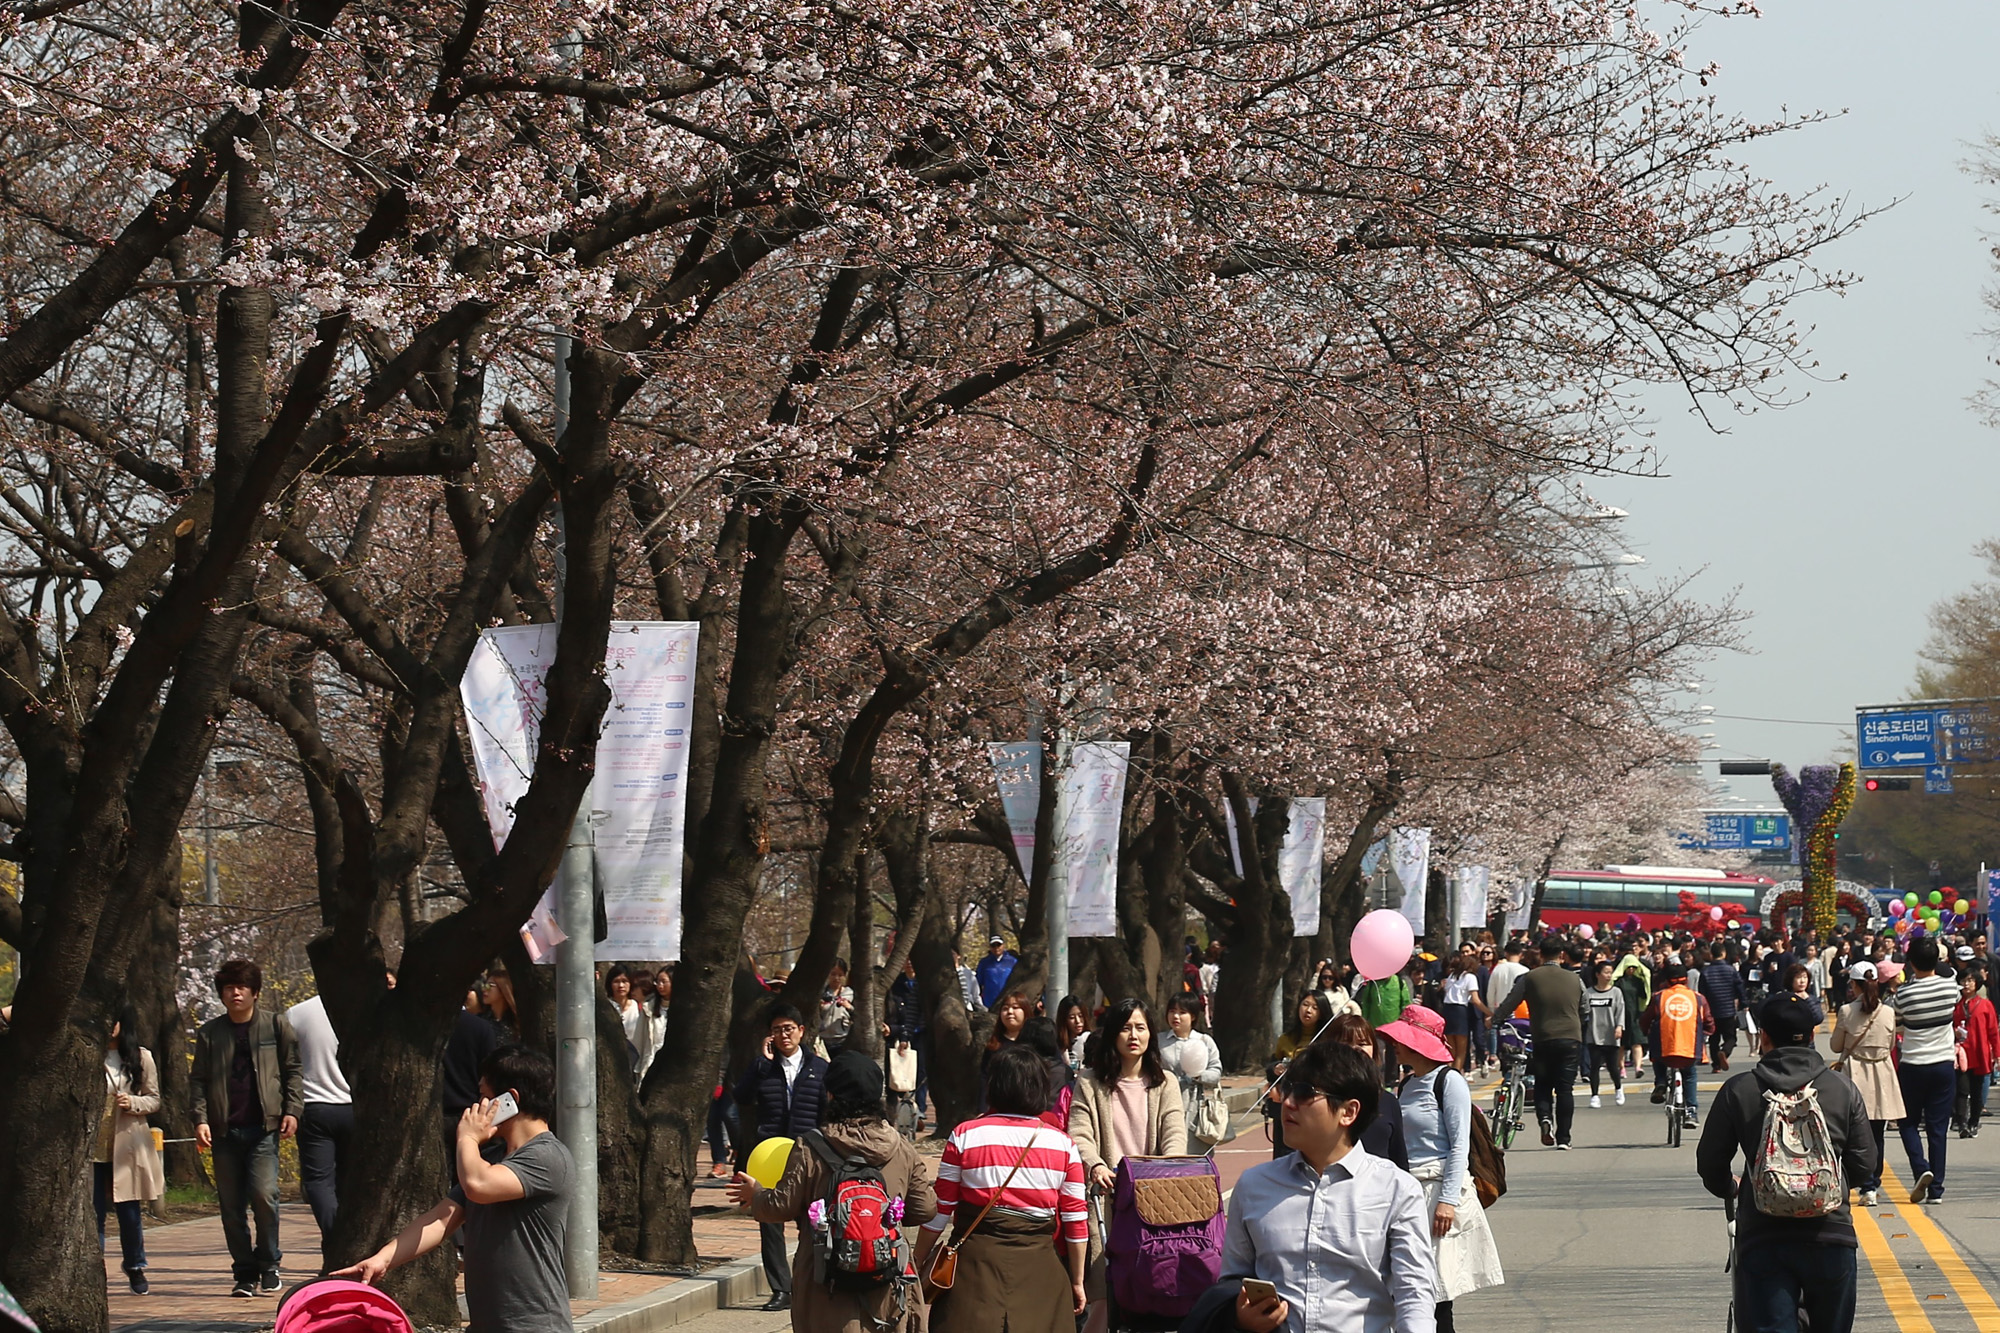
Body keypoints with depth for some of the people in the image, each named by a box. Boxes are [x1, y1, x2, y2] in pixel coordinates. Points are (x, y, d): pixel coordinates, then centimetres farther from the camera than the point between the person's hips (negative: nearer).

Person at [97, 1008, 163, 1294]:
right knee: (93, 1211, -3)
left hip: (128, 1146, 1)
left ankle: (135, 1268, 23)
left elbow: (154, 1099, 8)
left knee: (129, 1211, 5)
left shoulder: (141, 1057, 6)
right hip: (93, 1146, -1)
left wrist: (133, 1104, -10)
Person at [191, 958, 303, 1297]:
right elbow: (199, 1080, 10)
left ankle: (269, 1265, 1)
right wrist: (200, 1119, -3)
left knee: (263, 1193, -17)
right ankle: (244, 1273, 13)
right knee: (231, 1206, 3)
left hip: (263, 1128, -3)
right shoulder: (210, 1033, 11)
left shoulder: (276, 1026, 7)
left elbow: (292, 1070, 9)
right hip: (224, 1131, 3)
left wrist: (292, 1110, -3)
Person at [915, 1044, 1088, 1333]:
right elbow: (1076, 1220, 3)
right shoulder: (1063, 1144, 2)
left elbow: (940, 1210, 0)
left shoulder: (965, 1136, -2)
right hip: (1039, 1270, 1)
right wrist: (1077, 1281, 13)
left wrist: (918, 1265, 11)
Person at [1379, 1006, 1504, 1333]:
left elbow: (1459, 1146, -12)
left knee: (1437, 1295, -8)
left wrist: (1448, 1199, -18)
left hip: (1439, 1190, -7)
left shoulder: (1449, 1081, -7)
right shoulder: (1407, 1085, 15)